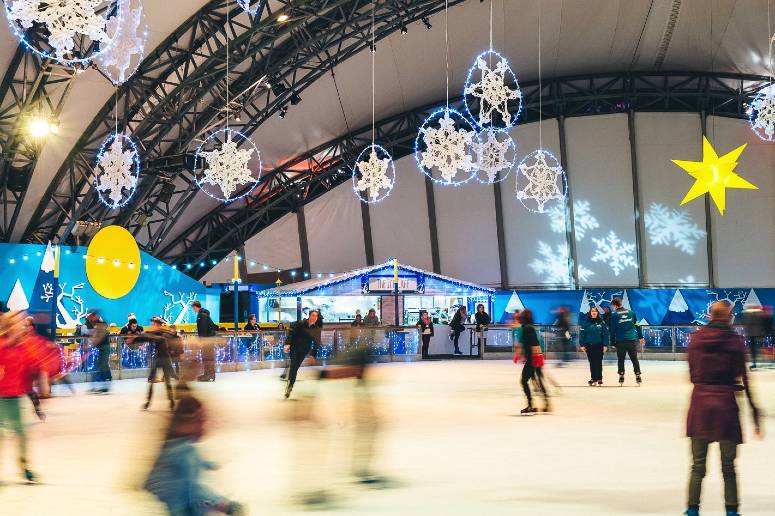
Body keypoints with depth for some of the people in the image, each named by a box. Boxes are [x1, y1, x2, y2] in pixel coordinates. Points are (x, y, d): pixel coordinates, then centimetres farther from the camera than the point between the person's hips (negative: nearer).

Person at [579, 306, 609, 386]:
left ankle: (599, 378, 9)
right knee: (592, 362, 8)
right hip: (589, 345, 1)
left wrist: (605, 345, -6)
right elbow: (582, 334, -1)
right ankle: (593, 378, 15)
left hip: (599, 345, -1)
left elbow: (605, 334, -2)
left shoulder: (601, 322, -1)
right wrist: (582, 345, -5)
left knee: (598, 362, 3)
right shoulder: (586, 322, -1)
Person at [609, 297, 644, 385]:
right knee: (634, 358, 8)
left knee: (621, 359, 8)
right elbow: (637, 326, 11)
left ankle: (621, 376, 6)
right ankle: (638, 376, 4)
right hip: (632, 339, 2)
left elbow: (612, 330, -1)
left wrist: (613, 342, 5)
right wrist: (640, 337, 19)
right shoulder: (631, 312, 6)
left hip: (620, 341, -2)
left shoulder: (614, 315, -2)